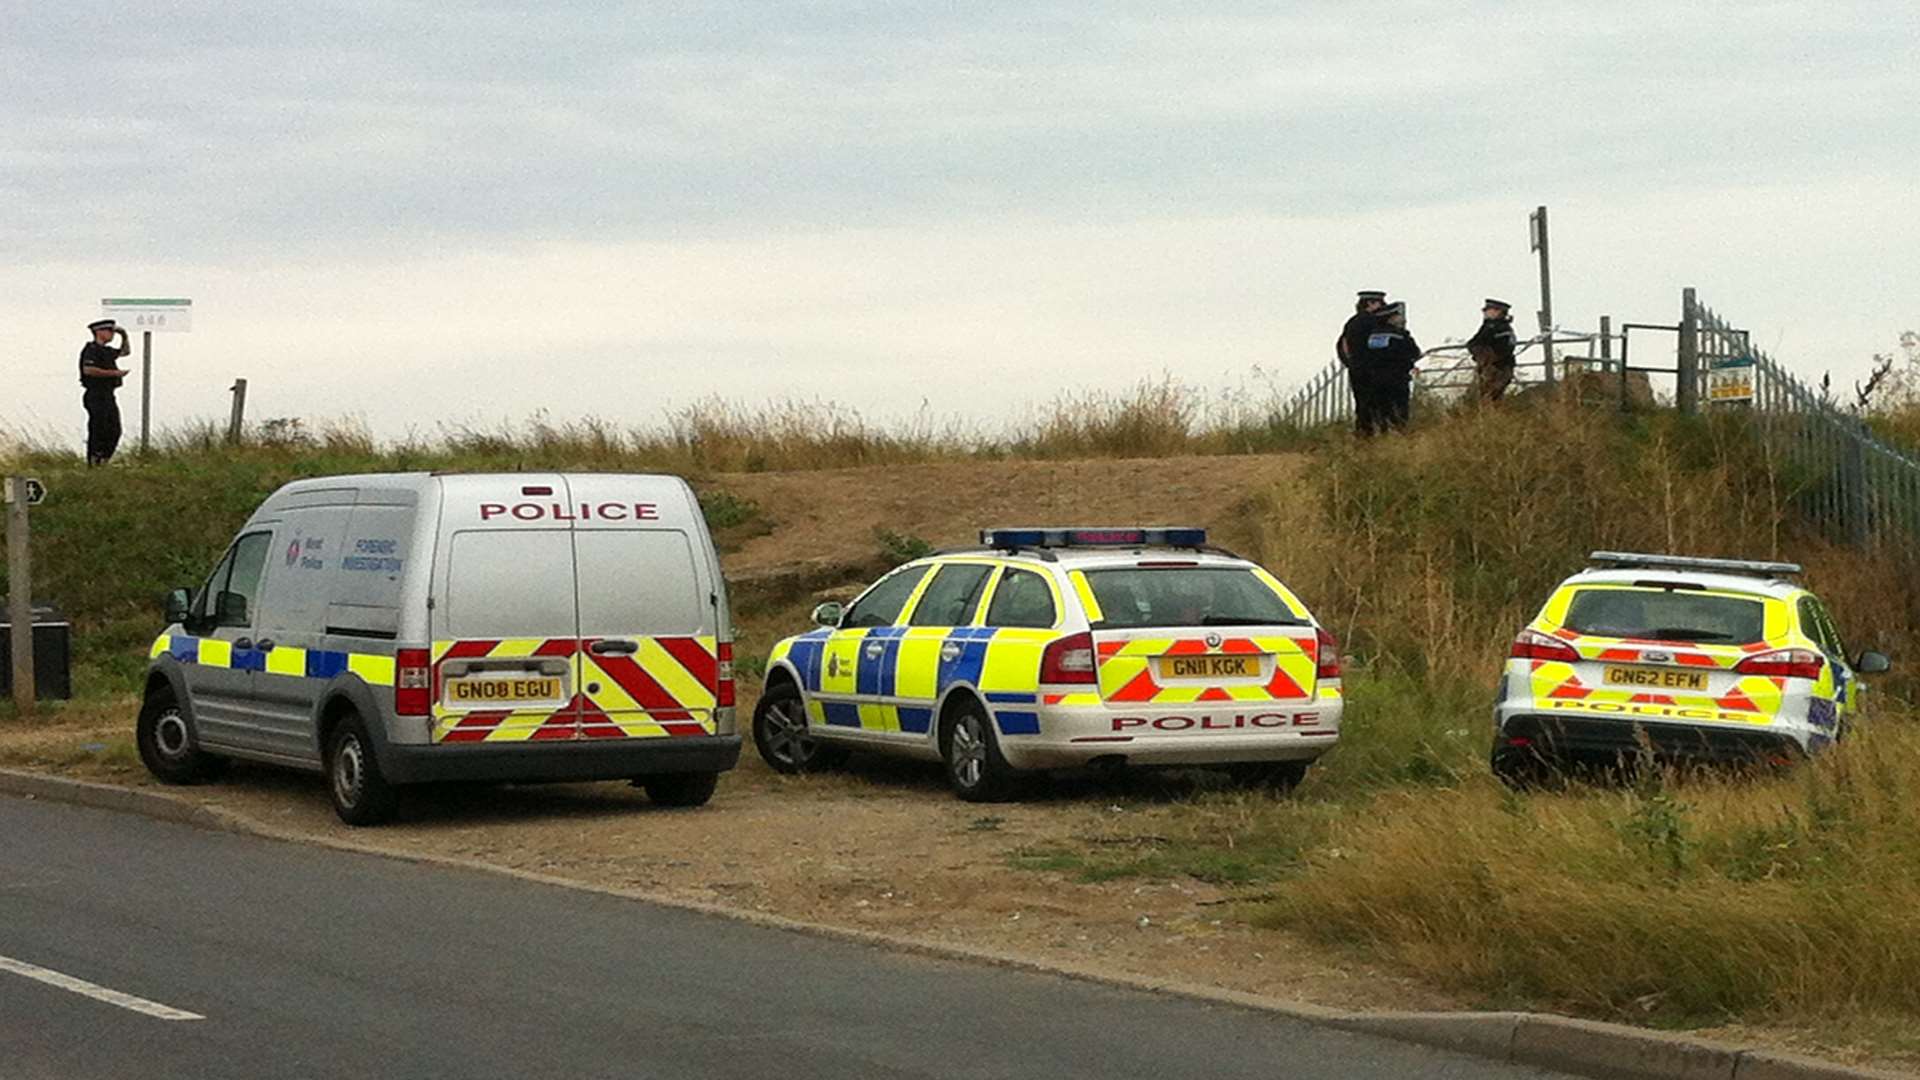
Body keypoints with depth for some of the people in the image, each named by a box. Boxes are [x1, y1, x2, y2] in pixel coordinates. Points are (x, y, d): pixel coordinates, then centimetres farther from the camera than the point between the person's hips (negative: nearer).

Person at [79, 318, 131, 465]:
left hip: (108, 397, 10)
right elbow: (88, 370, -25)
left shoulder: (106, 350, 18)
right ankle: (93, 464, -3)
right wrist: (113, 373, -22)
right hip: (97, 396, -10)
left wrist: (124, 336, 18)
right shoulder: (92, 349, -10)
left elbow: (125, 351, 36)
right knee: (97, 432, -7)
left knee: (114, 431, 7)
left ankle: (103, 462, 12)